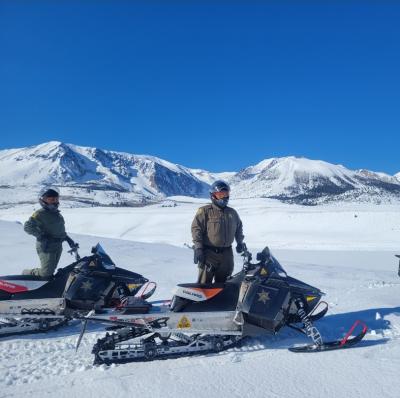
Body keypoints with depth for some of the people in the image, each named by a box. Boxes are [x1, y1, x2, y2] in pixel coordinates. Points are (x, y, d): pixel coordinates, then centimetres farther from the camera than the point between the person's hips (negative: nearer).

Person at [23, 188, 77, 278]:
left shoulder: (57, 214, 13)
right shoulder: (40, 214, -12)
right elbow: (27, 226, -19)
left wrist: (69, 240, 18)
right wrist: (41, 235, -23)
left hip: (58, 246, 8)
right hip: (46, 247, -8)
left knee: (51, 271, 16)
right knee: (46, 273, -6)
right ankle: (27, 273, 17)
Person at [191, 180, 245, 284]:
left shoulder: (232, 213, 13)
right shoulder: (205, 211, -5)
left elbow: (239, 228, 29)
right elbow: (196, 228, -9)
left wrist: (240, 242, 20)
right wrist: (198, 248, -16)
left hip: (227, 254, 5)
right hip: (209, 253, -5)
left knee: (223, 283, 15)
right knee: (204, 283, -3)